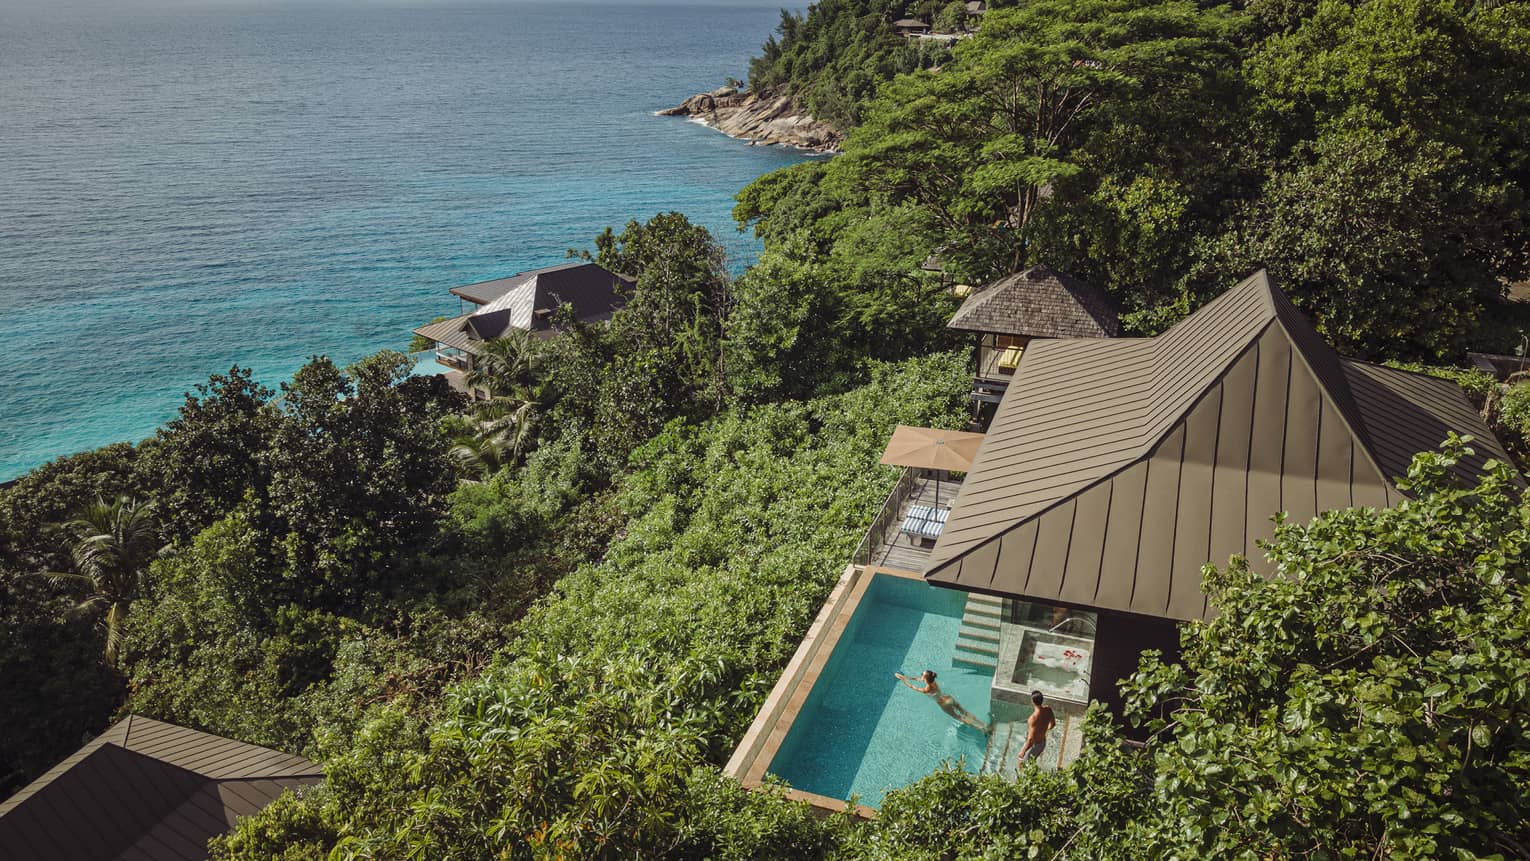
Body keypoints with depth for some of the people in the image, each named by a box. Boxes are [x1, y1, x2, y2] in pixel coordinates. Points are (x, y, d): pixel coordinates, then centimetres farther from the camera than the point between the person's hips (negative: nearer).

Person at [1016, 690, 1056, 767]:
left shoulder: (1034, 718, -38)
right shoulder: (1048, 710, -17)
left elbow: (1031, 740, -34)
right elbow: (1053, 723, 5)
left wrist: (1023, 751, -19)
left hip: (1034, 745, -7)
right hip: (1043, 743, 7)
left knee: (1022, 764, 18)